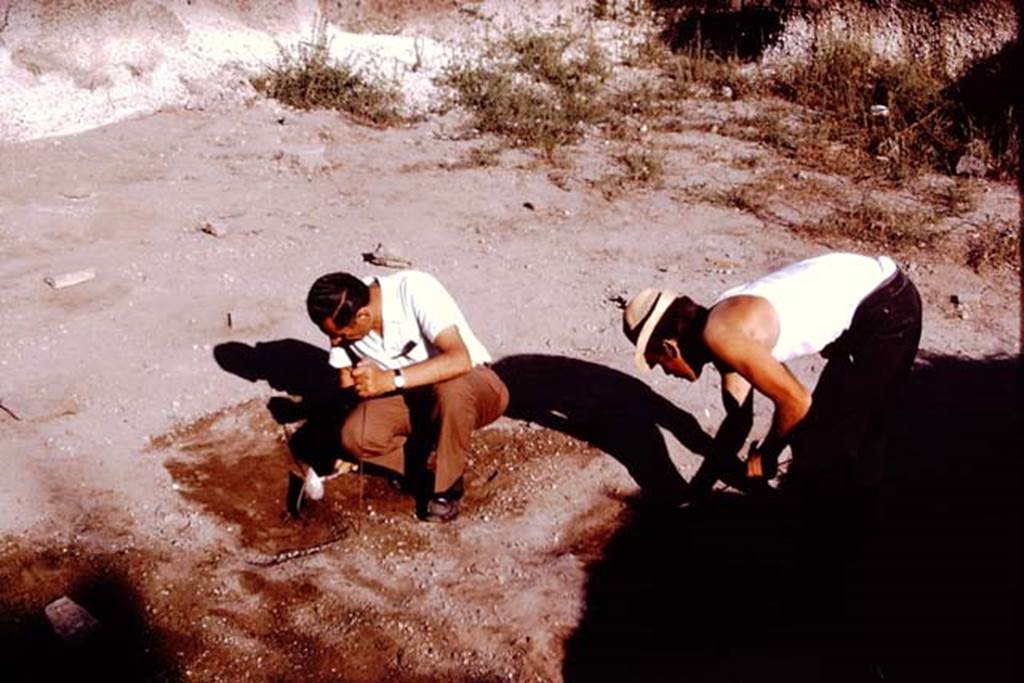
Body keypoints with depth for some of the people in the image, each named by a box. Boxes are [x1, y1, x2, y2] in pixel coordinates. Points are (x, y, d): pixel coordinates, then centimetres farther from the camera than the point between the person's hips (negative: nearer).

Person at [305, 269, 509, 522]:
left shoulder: (415, 289, -27)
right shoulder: (343, 318, -10)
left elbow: (460, 359, -37)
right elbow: (347, 382, 3)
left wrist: (391, 380, -45)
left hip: (472, 382, -4)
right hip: (412, 397, 4)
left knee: (451, 389, -40)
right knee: (356, 436, -24)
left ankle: (446, 486, -15)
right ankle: (433, 463, 0)